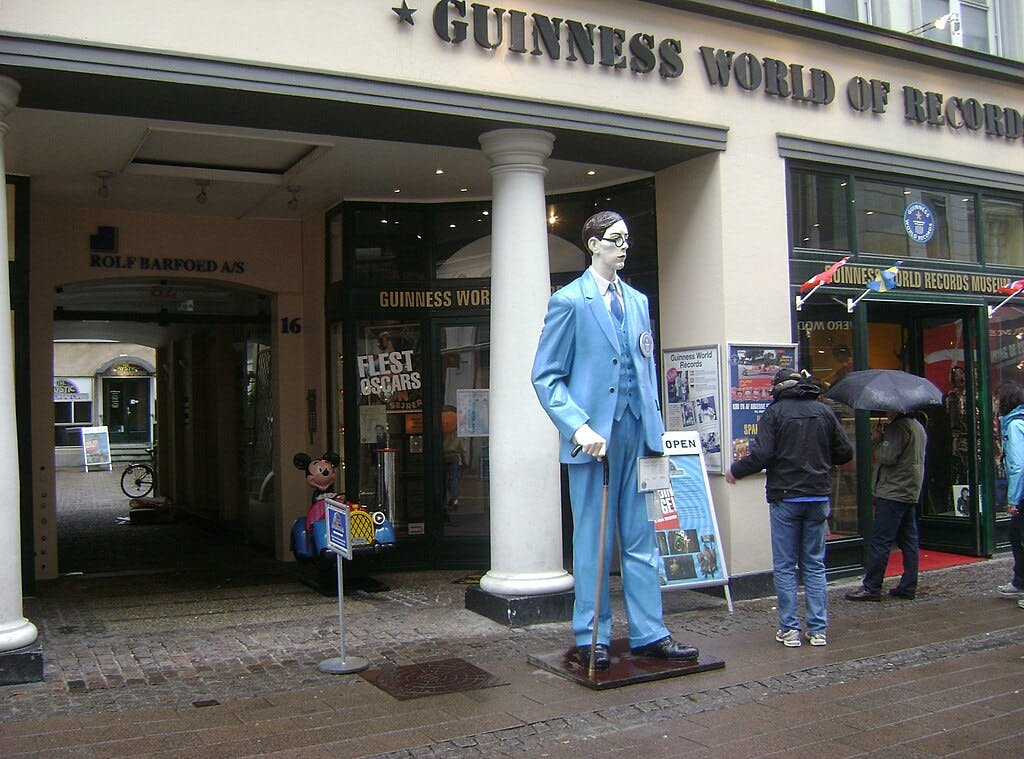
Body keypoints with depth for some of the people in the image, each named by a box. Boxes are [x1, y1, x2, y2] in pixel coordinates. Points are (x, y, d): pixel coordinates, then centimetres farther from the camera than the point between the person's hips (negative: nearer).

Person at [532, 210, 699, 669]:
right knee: (593, 542, 4)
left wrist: (654, 426, 10)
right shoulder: (569, 301, -3)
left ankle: (648, 634, 18)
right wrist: (578, 427, -18)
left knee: (641, 539, 9)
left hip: (637, 433, 6)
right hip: (595, 436, -5)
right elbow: (546, 376, -6)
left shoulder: (638, 301, 15)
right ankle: (592, 638, 15)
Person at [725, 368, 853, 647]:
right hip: (819, 498, 4)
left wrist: (735, 470, 2)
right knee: (815, 566, 10)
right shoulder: (823, 411, 5)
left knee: (785, 567, 5)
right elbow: (845, 452, 7)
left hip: (785, 498, -4)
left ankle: (790, 629, 6)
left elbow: (762, 454, -14)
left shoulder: (774, 412, -7)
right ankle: (818, 630, 11)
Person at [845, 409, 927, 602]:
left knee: (880, 541, -8)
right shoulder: (918, 427, 17)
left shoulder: (898, 427, -14)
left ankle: (871, 587, -7)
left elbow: (888, 457, -20)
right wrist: (882, 441, 15)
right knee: (909, 541, 10)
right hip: (910, 492, 10)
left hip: (893, 492, -10)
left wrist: (877, 441, -4)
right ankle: (908, 587, 13)